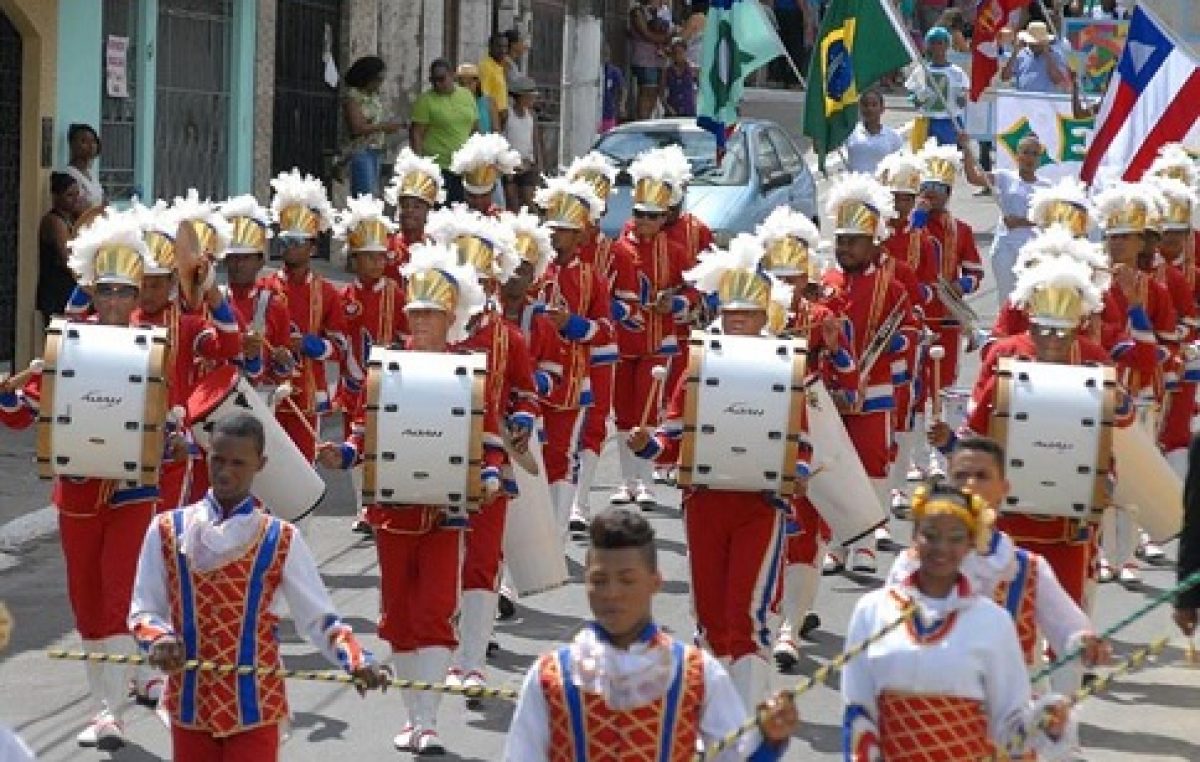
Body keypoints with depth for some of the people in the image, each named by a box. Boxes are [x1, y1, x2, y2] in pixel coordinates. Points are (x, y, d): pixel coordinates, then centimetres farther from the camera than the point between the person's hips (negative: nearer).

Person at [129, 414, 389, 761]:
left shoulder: (281, 540, -4)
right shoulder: (167, 530, 1)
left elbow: (319, 619, -4)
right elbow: (143, 611, 4)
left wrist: (357, 660, -22)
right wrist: (159, 640, -19)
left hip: (255, 708, -2)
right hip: (189, 706, 2)